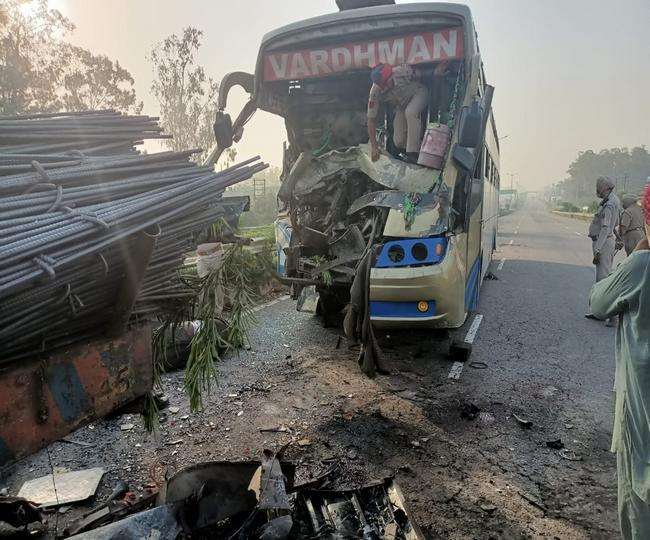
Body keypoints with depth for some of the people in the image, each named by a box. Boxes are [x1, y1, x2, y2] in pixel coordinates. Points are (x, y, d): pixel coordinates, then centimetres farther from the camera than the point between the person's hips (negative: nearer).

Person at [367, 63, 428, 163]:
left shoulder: (403, 70, -35)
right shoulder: (375, 93, -28)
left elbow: (419, 76, -12)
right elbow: (371, 120, -21)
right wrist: (374, 147, -21)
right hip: (402, 105, 3)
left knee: (410, 112, -37)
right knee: (399, 142, -10)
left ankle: (413, 152, -30)